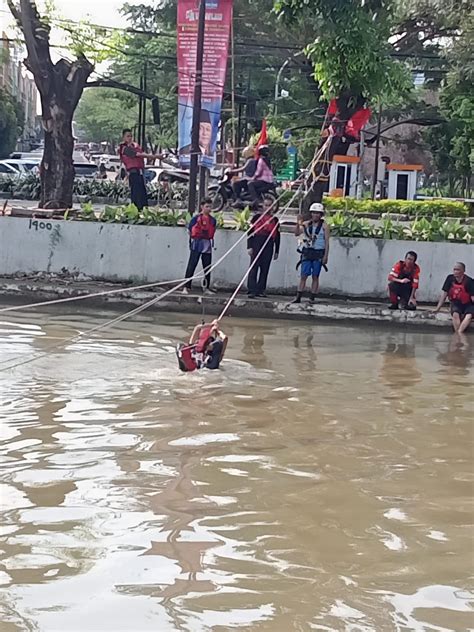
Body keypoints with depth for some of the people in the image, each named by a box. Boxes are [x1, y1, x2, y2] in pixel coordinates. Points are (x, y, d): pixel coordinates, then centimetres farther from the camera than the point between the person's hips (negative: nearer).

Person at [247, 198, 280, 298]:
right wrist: (250, 247, -6)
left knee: (265, 269, 4)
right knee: (254, 267, -6)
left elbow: (277, 236, 14)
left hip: (269, 247, 3)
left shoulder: (275, 220, 11)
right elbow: (250, 232, 1)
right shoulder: (257, 217, 4)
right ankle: (252, 291, -7)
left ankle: (261, 290, 10)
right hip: (257, 246, -3)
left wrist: (276, 251, 11)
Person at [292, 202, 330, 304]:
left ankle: (312, 298, 4)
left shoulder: (324, 226, -1)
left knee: (315, 276, 1)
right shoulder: (306, 224, 7)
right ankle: (298, 297, 0)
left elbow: (327, 242, -4)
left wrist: (326, 256, -10)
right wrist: (298, 224, -20)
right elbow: (297, 233, -2)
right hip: (307, 252, 2)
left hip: (318, 254, -2)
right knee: (303, 275, 0)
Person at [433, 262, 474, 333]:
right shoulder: (450, 278, -8)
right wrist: (438, 308, -1)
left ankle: (459, 333, -44)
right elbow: (444, 293, -1)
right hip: (456, 303, 2)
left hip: (468, 304, -2)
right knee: (455, 314, -29)